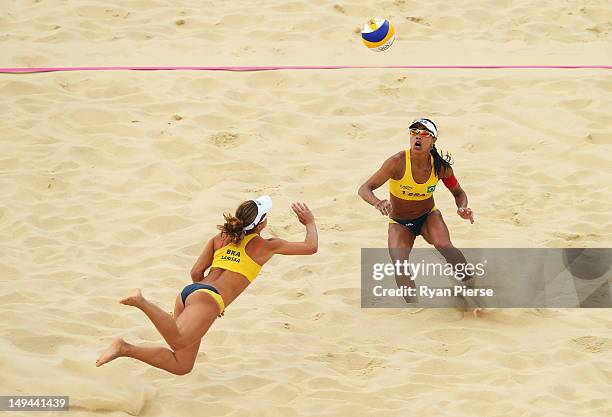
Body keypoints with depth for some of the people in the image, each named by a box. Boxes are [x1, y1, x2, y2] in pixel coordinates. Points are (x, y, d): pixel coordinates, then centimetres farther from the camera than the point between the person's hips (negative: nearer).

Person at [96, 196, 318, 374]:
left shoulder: (219, 239, 25)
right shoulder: (264, 245, 13)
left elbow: (196, 272, 18)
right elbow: (310, 247, 22)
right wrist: (310, 223, 40)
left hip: (188, 292, 7)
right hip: (207, 298, -7)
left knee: (181, 366, 2)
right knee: (179, 342, -33)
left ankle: (125, 348, -16)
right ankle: (141, 301, -50)